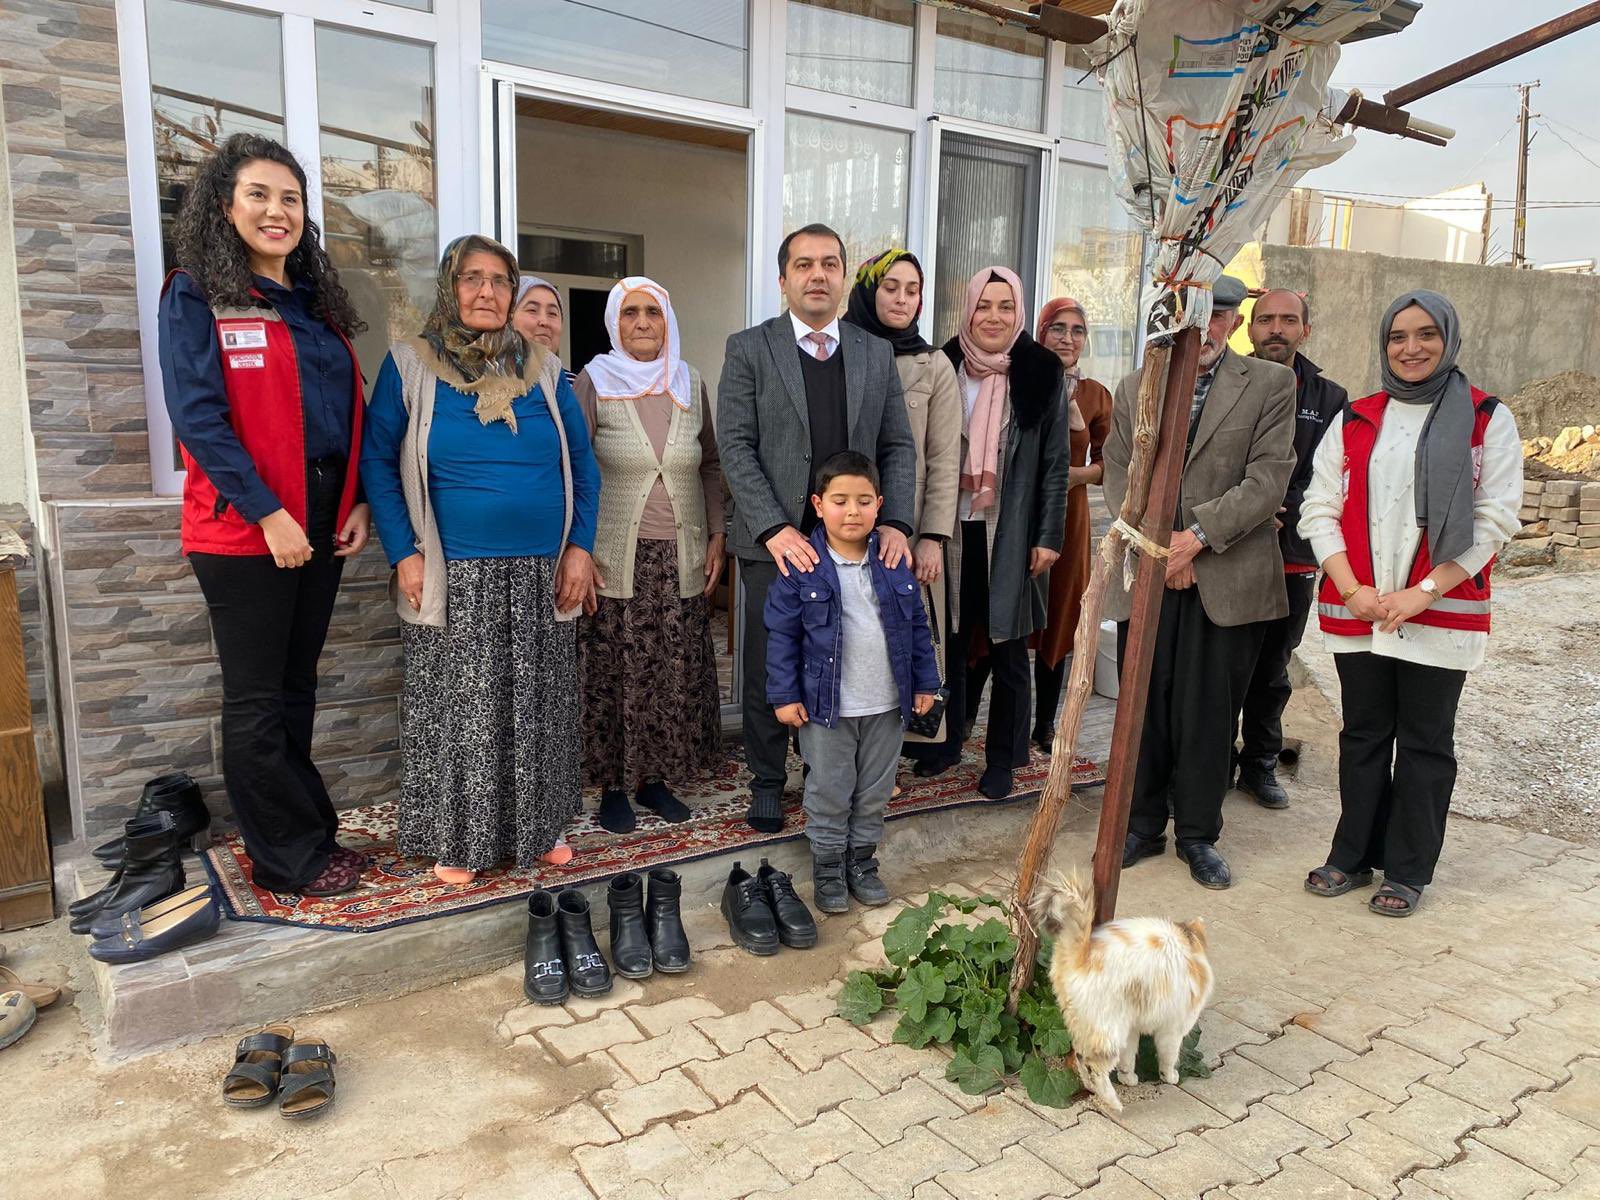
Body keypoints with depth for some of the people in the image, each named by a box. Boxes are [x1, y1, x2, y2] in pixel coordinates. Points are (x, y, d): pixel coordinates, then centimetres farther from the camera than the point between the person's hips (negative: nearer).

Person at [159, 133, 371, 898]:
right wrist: (268, 514, -18)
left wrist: (357, 503, 3)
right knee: (257, 703, 3)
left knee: (295, 689, 14)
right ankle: (293, 858, 13)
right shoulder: (195, 296, -4)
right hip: (244, 527, -6)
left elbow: (350, 413, 15)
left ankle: (302, 838, 25)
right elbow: (198, 417, -13)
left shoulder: (317, 304, 14)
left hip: (321, 524, 6)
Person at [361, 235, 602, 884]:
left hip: (543, 574, 3)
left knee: (537, 704, 10)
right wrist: (404, 554, -9)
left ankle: (540, 825, 26)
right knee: (457, 708, 5)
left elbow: (582, 463, 9)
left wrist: (580, 546, 0)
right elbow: (377, 461, -1)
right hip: (455, 577, -2)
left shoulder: (543, 368, 8)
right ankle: (455, 839, 20)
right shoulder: (410, 366, 1)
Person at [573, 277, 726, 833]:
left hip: (682, 557, 3)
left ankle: (654, 776, 21)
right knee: (616, 673, 1)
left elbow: (710, 466, 13)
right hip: (616, 558, -3)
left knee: (678, 672, 5)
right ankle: (614, 784, 17)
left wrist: (716, 537, 6)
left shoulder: (690, 384, 7)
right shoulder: (595, 381, -2)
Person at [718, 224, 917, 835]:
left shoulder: (876, 354, 11)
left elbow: (898, 446, 10)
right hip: (775, 543, -2)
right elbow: (736, 445, -6)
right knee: (769, 669, 7)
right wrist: (774, 528, -17)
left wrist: (895, 522, -5)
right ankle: (767, 782, 24)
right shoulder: (749, 349, 1)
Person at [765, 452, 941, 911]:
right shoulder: (802, 567, -11)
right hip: (826, 706, -3)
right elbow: (781, 634, -7)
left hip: (887, 705, 3)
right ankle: (828, 868, 29)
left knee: (874, 793, 17)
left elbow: (917, 625, 7)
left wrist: (925, 682, 7)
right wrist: (784, 695, -8)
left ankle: (862, 860, 35)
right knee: (829, 795, 11)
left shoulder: (894, 562, -1)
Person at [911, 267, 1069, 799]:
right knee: (950, 637, 9)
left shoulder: (1040, 374, -2)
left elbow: (1056, 463, -1)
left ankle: (1002, 758, 17)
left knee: (1007, 646, 4)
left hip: (1010, 533, -2)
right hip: (952, 528, 2)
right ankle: (945, 740, 25)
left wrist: (1049, 536, -6)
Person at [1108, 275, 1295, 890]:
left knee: (1209, 712, 5)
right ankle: (1142, 824, 24)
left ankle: (1198, 834, 21)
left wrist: (1198, 535, -15)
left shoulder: (1271, 385, 3)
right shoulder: (1133, 388, 11)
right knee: (1143, 706, 8)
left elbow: (1268, 478, -7)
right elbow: (1119, 476, 5)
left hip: (1227, 578, -2)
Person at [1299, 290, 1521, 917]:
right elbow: (1319, 509, 4)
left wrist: (1422, 593, -14)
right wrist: (1352, 589, -8)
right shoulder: (1354, 419, 8)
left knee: (1425, 743, 7)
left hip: (1441, 615, -2)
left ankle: (1407, 871, 21)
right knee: (1363, 737, 12)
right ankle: (1353, 855, 26)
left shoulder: (1488, 420, 0)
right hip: (1356, 614, 3)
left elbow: (1494, 520, -5)